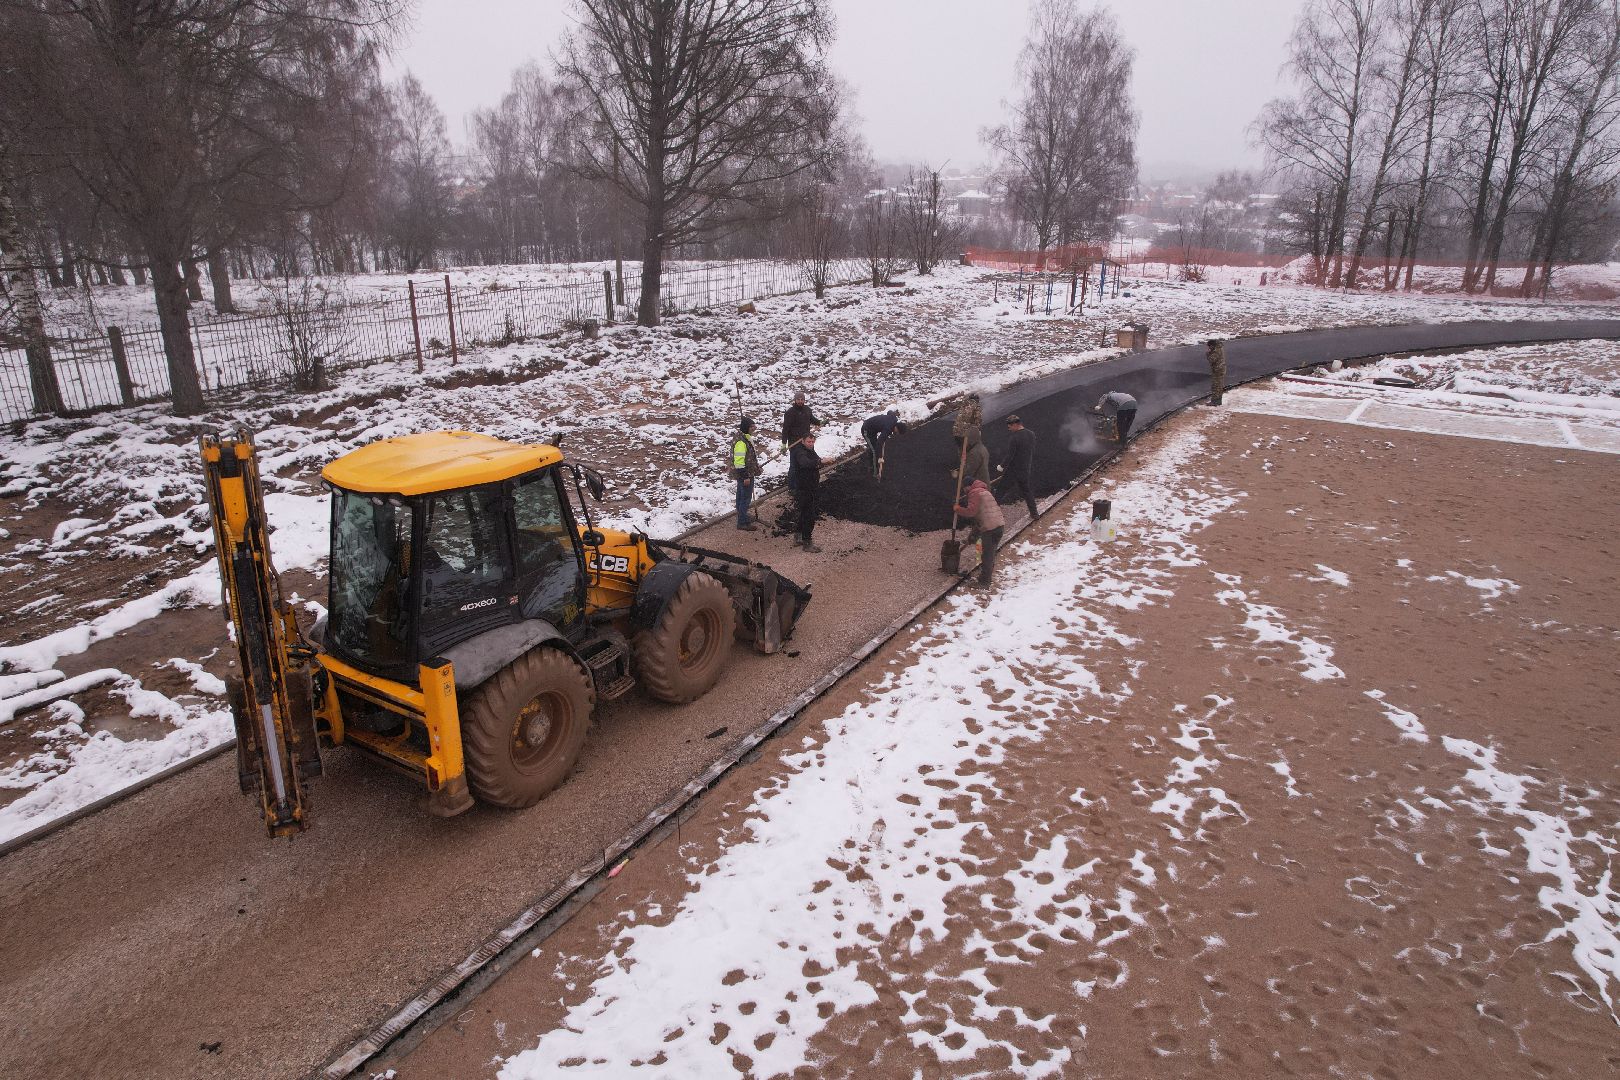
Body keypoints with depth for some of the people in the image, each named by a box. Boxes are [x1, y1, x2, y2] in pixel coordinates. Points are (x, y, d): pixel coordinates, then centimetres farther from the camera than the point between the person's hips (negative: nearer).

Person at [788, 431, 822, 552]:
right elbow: (805, 462, -47)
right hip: (803, 489, -10)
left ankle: (798, 538, 35)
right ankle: (806, 543, 1)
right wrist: (818, 462, -60)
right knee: (809, 517, -6)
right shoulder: (800, 452, -23)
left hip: (809, 487, 10)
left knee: (804, 514, 21)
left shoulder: (809, 450, 8)